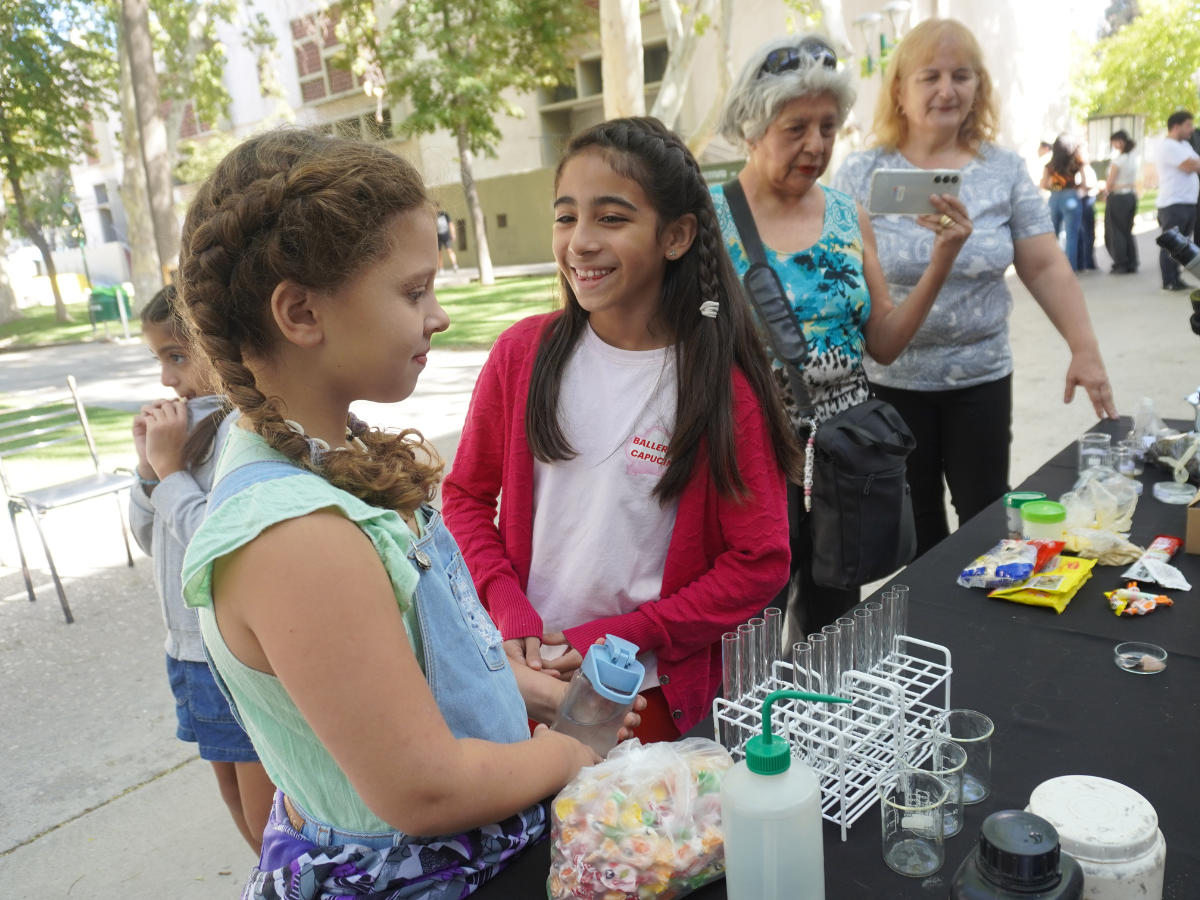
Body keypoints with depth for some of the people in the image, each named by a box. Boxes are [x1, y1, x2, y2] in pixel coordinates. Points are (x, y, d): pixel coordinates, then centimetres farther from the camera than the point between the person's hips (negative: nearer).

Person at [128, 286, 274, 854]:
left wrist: (171, 467, -17)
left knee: (271, 823, 6)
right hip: (195, 652, 9)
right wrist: (149, 465, -2)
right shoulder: (190, 422, 8)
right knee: (247, 818, 23)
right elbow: (153, 541, 13)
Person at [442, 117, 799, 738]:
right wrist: (509, 609, -11)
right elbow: (467, 495, 3)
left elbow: (760, 561, -10)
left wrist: (622, 636, -16)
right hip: (525, 675, 2)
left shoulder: (722, 384, -13)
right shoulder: (524, 353, -6)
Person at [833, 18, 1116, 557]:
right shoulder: (860, 176, -5)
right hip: (890, 383, -1)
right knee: (916, 525, 11)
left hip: (981, 378, 2)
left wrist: (1084, 348, -7)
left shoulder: (1005, 171, 2)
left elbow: (1046, 269, 2)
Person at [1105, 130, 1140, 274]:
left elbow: (1109, 184, -12)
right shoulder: (1134, 158, 8)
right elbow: (1134, 181, 12)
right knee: (1128, 231, 15)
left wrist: (1106, 189, 7)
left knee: (1115, 231, 1)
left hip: (1117, 198, -8)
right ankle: (1132, 264, 15)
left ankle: (1121, 265, 0)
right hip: (1132, 196, 8)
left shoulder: (1117, 160, -14)